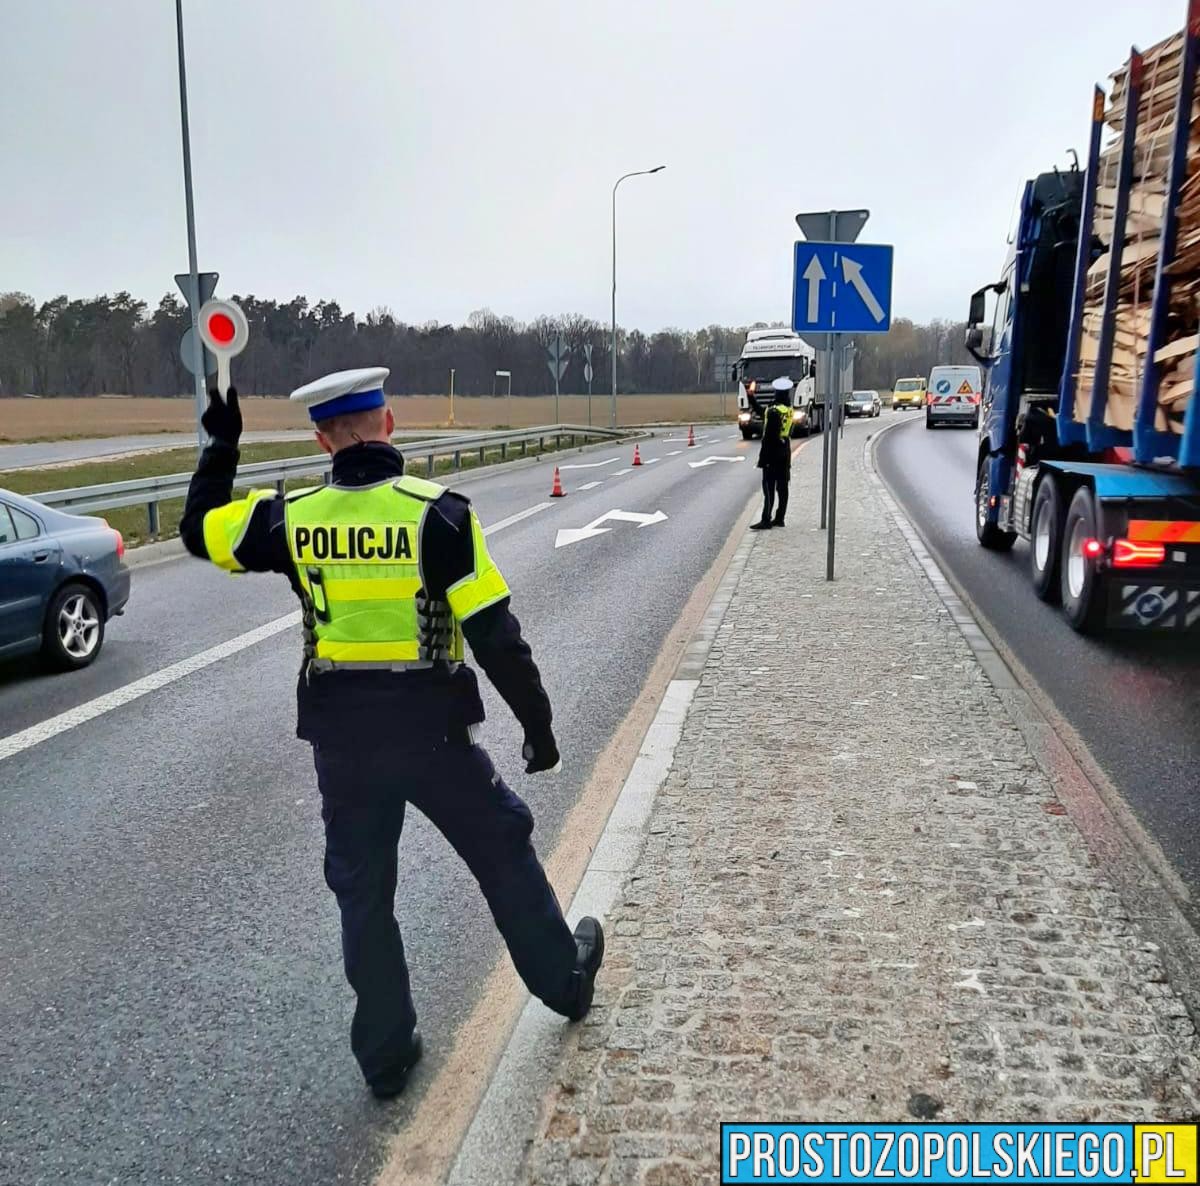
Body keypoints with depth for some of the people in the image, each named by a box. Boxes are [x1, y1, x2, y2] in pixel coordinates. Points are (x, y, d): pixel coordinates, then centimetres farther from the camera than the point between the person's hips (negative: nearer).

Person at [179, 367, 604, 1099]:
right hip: (432, 730, -2)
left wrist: (222, 445, 19)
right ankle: (567, 981, 38)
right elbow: (496, 635, -16)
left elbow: (200, 531, 13)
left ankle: (386, 1054, 29)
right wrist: (538, 723, -5)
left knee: (362, 894, 17)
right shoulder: (437, 511, -15)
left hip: (340, 737, 3)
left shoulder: (292, 518, -6)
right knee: (504, 855, 19)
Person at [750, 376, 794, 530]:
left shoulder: (773, 411, -17)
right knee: (782, 487, 10)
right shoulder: (789, 410, 6)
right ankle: (779, 518, 15)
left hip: (773, 452, -8)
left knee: (769, 487, -8)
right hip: (786, 451, 8)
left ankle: (766, 521, -9)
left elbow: (768, 436, -19)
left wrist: (763, 458, -17)